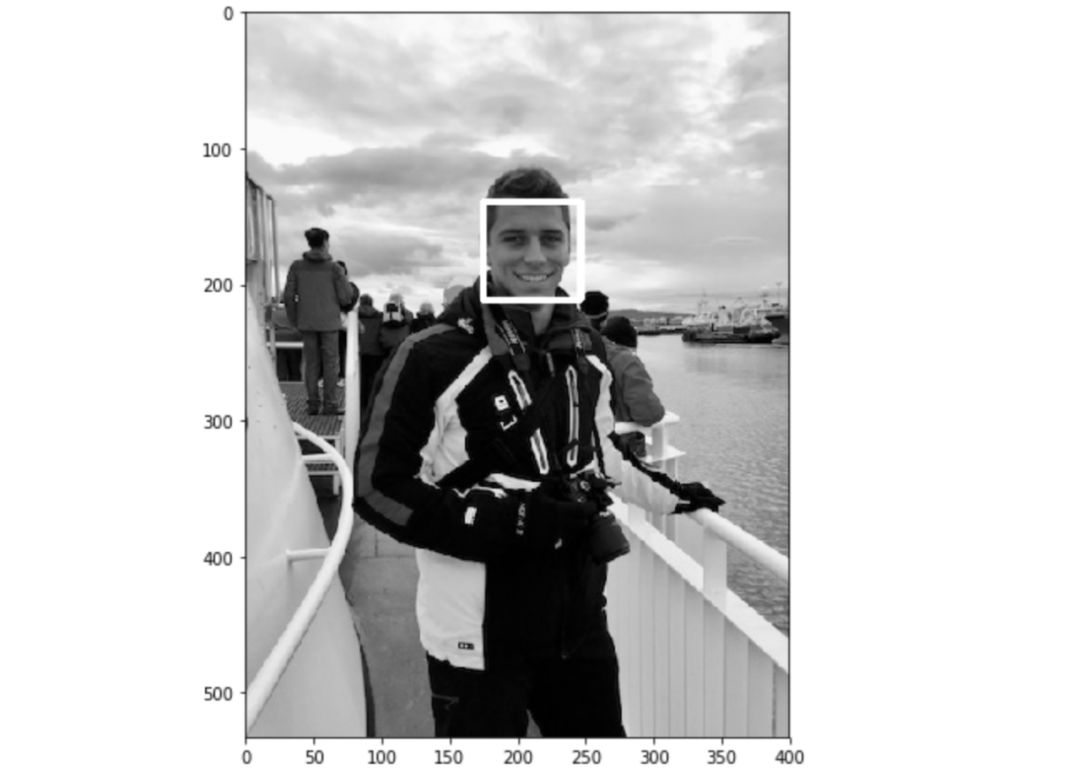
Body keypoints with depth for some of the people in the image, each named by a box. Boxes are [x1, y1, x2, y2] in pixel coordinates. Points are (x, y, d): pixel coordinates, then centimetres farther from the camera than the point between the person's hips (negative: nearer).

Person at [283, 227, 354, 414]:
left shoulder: (297, 266, -2)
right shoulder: (334, 268, -10)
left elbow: (289, 296, -2)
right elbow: (346, 297, -8)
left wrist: (295, 322, 8)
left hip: (307, 321, 3)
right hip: (329, 321, -3)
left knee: (311, 363, 9)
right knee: (330, 363, 4)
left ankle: (313, 404, 9)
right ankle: (330, 405, 3)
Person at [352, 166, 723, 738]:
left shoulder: (585, 351, 5)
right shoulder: (433, 356, -15)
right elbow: (378, 488, -13)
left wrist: (668, 497, 27)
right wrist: (507, 518, -21)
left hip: (580, 621, 6)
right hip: (478, 638, -5)